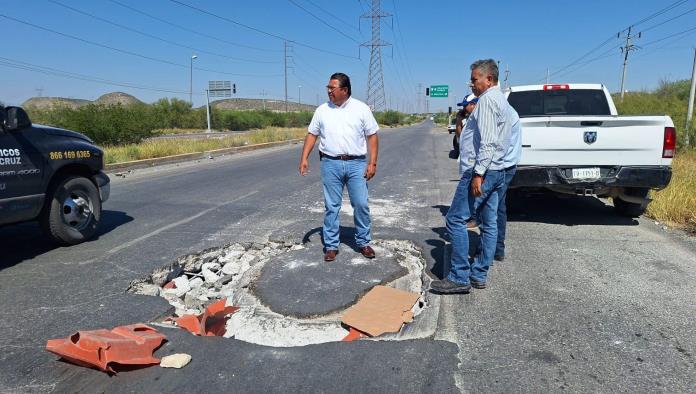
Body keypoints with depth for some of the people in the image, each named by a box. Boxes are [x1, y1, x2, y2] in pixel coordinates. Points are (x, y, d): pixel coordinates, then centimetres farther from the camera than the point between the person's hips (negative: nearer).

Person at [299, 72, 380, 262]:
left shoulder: (361, 109, 1)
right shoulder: (322, 110, 6)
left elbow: (372, 136, 1)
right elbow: (312, 134, 10)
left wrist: (372, 163, -6)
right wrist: (304, 158, 0)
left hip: (357, 164, -1)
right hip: (331, 164, 1)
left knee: (361, 204, 2)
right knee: (332, 206, 5)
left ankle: (363, 242, 20)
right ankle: (331, 246, 16)